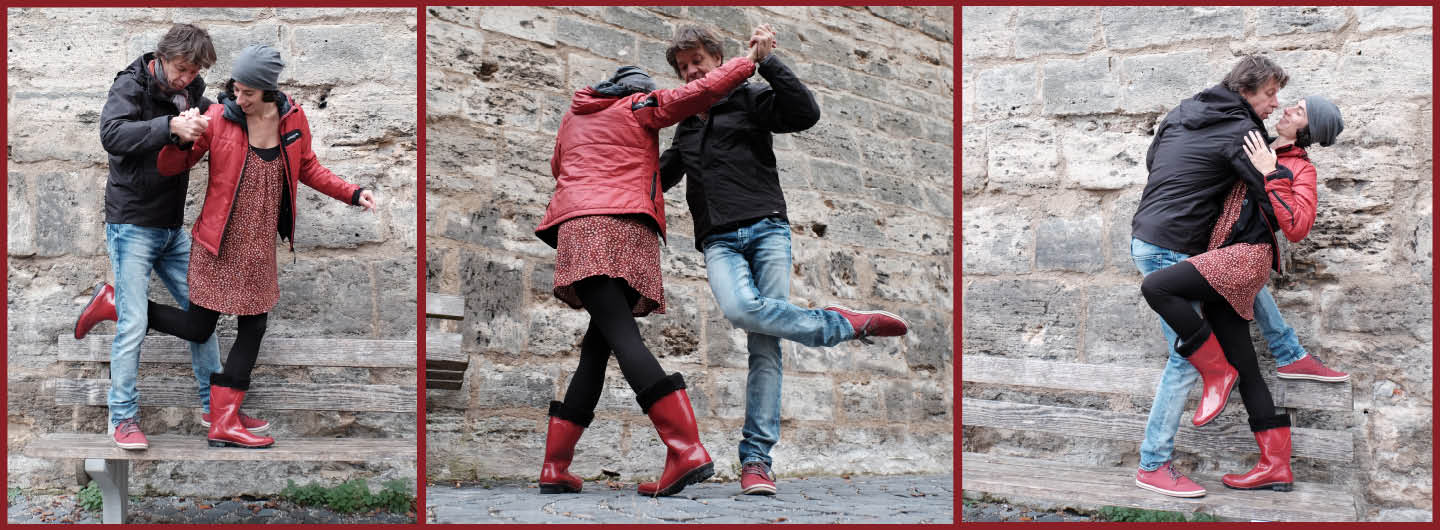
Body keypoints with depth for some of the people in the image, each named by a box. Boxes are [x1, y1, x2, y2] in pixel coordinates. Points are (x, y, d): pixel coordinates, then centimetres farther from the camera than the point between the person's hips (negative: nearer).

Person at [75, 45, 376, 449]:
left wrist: (352, 193, 2)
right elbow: (169, 168, -5)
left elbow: (308, 169, 13)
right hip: (219, 245, -4)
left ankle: (224, 423, 16)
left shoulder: (293, 118, -3)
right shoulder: (219, 117, -12)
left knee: (253, 330, 7)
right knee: (198, 328, 2)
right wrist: (182, 139, -26)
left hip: (260, 248, 5)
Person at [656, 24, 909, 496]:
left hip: (767, 229, -3)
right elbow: (660, 177, 42)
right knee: (740, 309, -31)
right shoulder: (685, 126, 26)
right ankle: (844, 325, -13)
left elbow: (806, 113, -9)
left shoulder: (749, 98, 9)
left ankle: (756, 458, -11)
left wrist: (766, 61, -10)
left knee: (765, 343, -12)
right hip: (718, 241, 3)